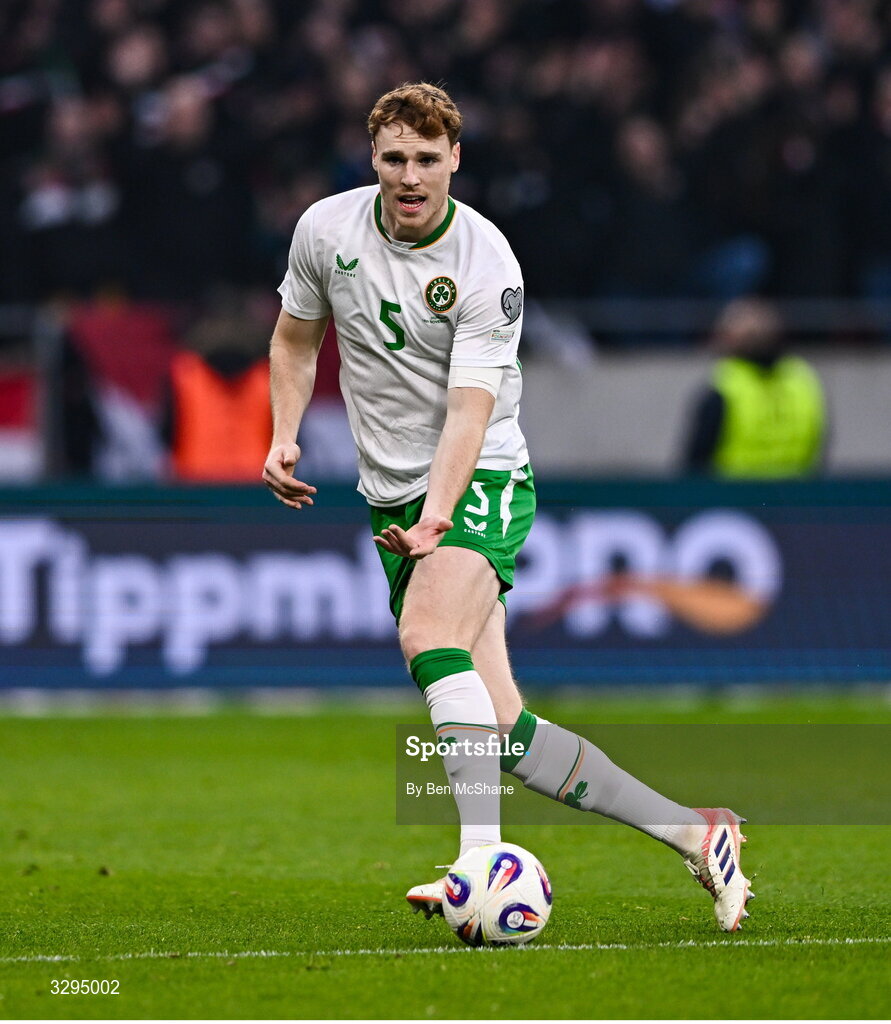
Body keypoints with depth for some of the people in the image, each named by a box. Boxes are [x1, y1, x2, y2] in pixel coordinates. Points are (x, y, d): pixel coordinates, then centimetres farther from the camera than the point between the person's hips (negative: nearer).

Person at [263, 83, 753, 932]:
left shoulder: (486, 264, -14)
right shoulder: (327, 229, 0)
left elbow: (470, 408, -20)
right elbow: (295, 337, 17)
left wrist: (436, 515, -32)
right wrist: (285, 436, 1)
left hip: (482, 480, -5)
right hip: (393, 499, 5)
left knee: (429, 636, -34)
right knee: (502, 730, -4)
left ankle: (481, 854, -44)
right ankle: (689, 833, 4)